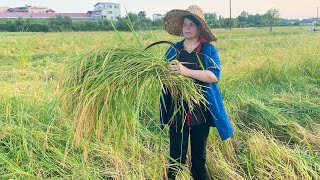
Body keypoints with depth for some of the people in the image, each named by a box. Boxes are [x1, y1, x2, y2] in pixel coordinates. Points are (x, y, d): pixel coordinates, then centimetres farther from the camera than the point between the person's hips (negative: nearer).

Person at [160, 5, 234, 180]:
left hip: (201, 111, -1)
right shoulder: (173, 49, 6)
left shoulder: (209, 50, -1)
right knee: (176, 155, 4)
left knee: (199, 154, 15)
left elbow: (215, 76, -16)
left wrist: (187, 72, -29)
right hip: (177, 111, 1)